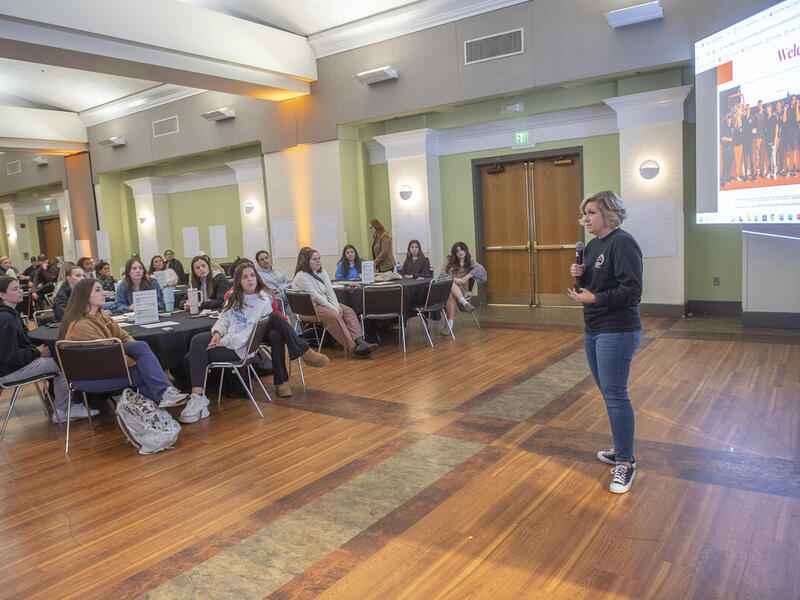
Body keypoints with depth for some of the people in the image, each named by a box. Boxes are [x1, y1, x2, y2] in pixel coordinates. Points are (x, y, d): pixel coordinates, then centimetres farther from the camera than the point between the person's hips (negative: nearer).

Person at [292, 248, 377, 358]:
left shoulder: (322, 272, 12)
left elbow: (330, 291, 4)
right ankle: (353, 348, -33)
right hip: (310, 307, -8)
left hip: (325, 302, 8)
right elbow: (315, 296, -18)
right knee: (334, 316, -32)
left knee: (349, 311, -15)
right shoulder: (302, 276, -11)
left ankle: (359, 341, -29)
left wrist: (337, 306, -14)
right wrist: (333, 308, -22)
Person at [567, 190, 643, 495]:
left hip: (617, 332, -9)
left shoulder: (623, 243, -15)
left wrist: (594, 299, -23)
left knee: (615, 395, -6)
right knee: (608, 392, 17)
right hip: (594, 330, 9)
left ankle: (625, 463, 5)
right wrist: (580, 275, 1)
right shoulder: (593, 245, 13)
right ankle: (622, 450, 31)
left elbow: (632, 290, -21)